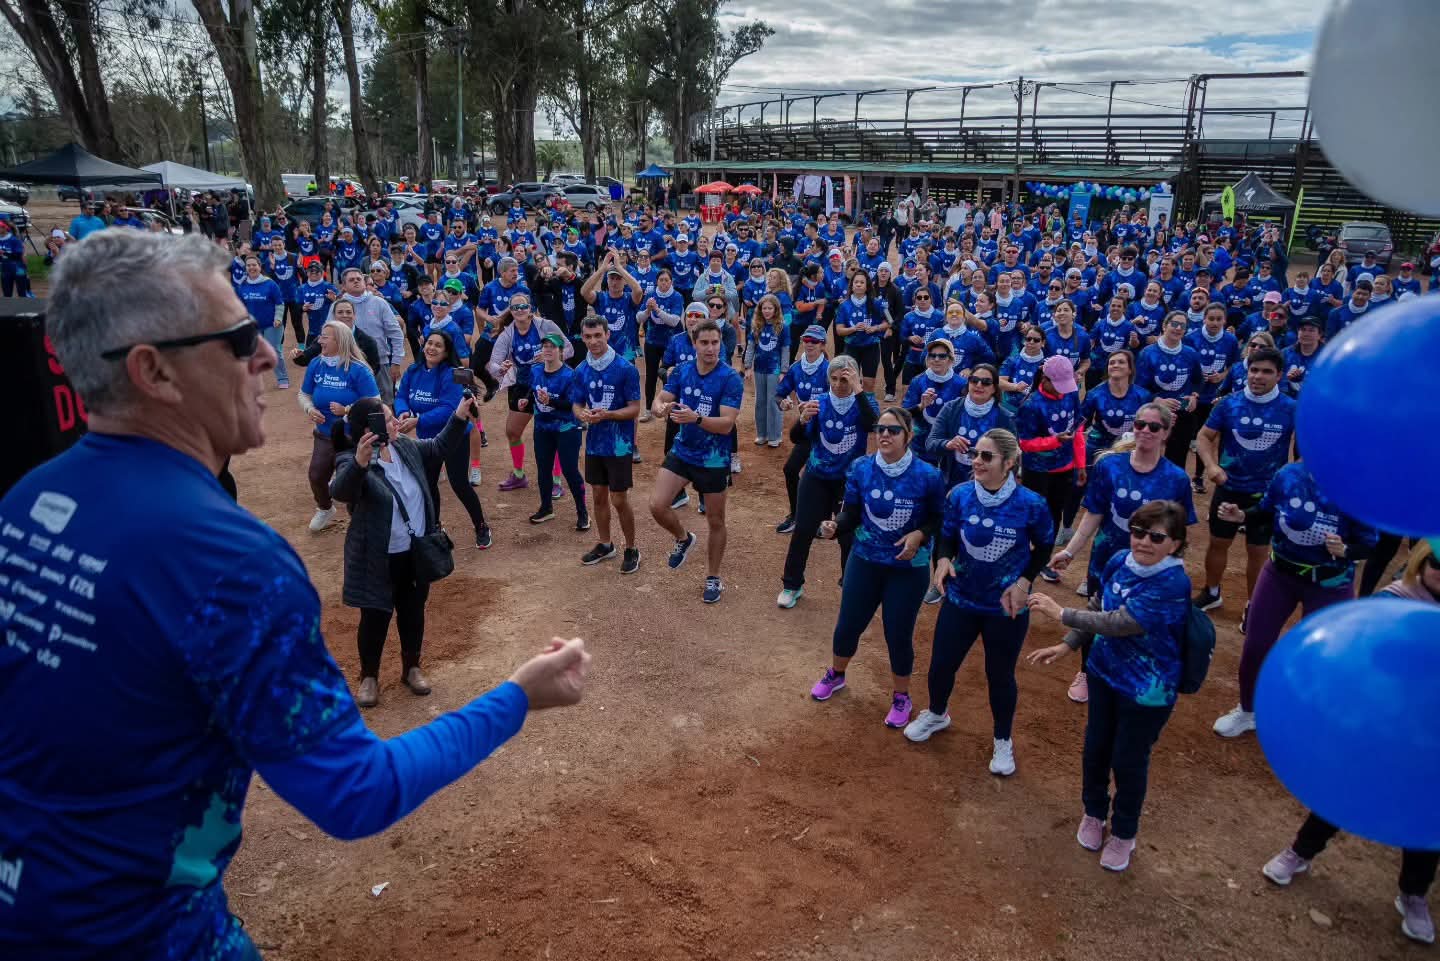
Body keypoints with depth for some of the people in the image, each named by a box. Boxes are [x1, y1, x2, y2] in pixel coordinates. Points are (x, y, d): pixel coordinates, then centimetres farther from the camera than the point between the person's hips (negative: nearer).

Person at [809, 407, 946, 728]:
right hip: (864, 561, 3)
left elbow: (940, 519, -5)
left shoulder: (927, 476, -17)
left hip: (909, 569, -2)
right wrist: (834, 527, -28)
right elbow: (851, 514, -7)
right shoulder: (861, 468, -11)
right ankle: (835, 675, 46)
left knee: (898, 635, 9)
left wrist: (919, 535, -23)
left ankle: (901, 698, 35)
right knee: (848, 625, 14)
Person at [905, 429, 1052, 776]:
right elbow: (947, 536, -1)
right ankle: (936, 714, 46)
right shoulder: (959, 495, -14)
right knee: (941, 665, 13)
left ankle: (1003, 741, 40)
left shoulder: (1031, 504, -20)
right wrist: (943, 559, -21)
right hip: (961, 599, 2)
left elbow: (1044, 547, -2)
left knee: (1000, 675, 14)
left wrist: (1024, 581, -13)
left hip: (1006, 608, -2)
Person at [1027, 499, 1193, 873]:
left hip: (1147, 690, -6)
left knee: (1128, 761, 11)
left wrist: (1061, 613, -27)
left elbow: (1118, 623, -32)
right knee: (1095, 748, 20)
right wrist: (1067, 645, 1)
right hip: (1104, 673, 6)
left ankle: (1123, 833, 37)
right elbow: (1096, 607, 7)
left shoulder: (1172, 584, -28)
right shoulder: (1120, 561, -8)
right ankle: (1094, 813, 46)